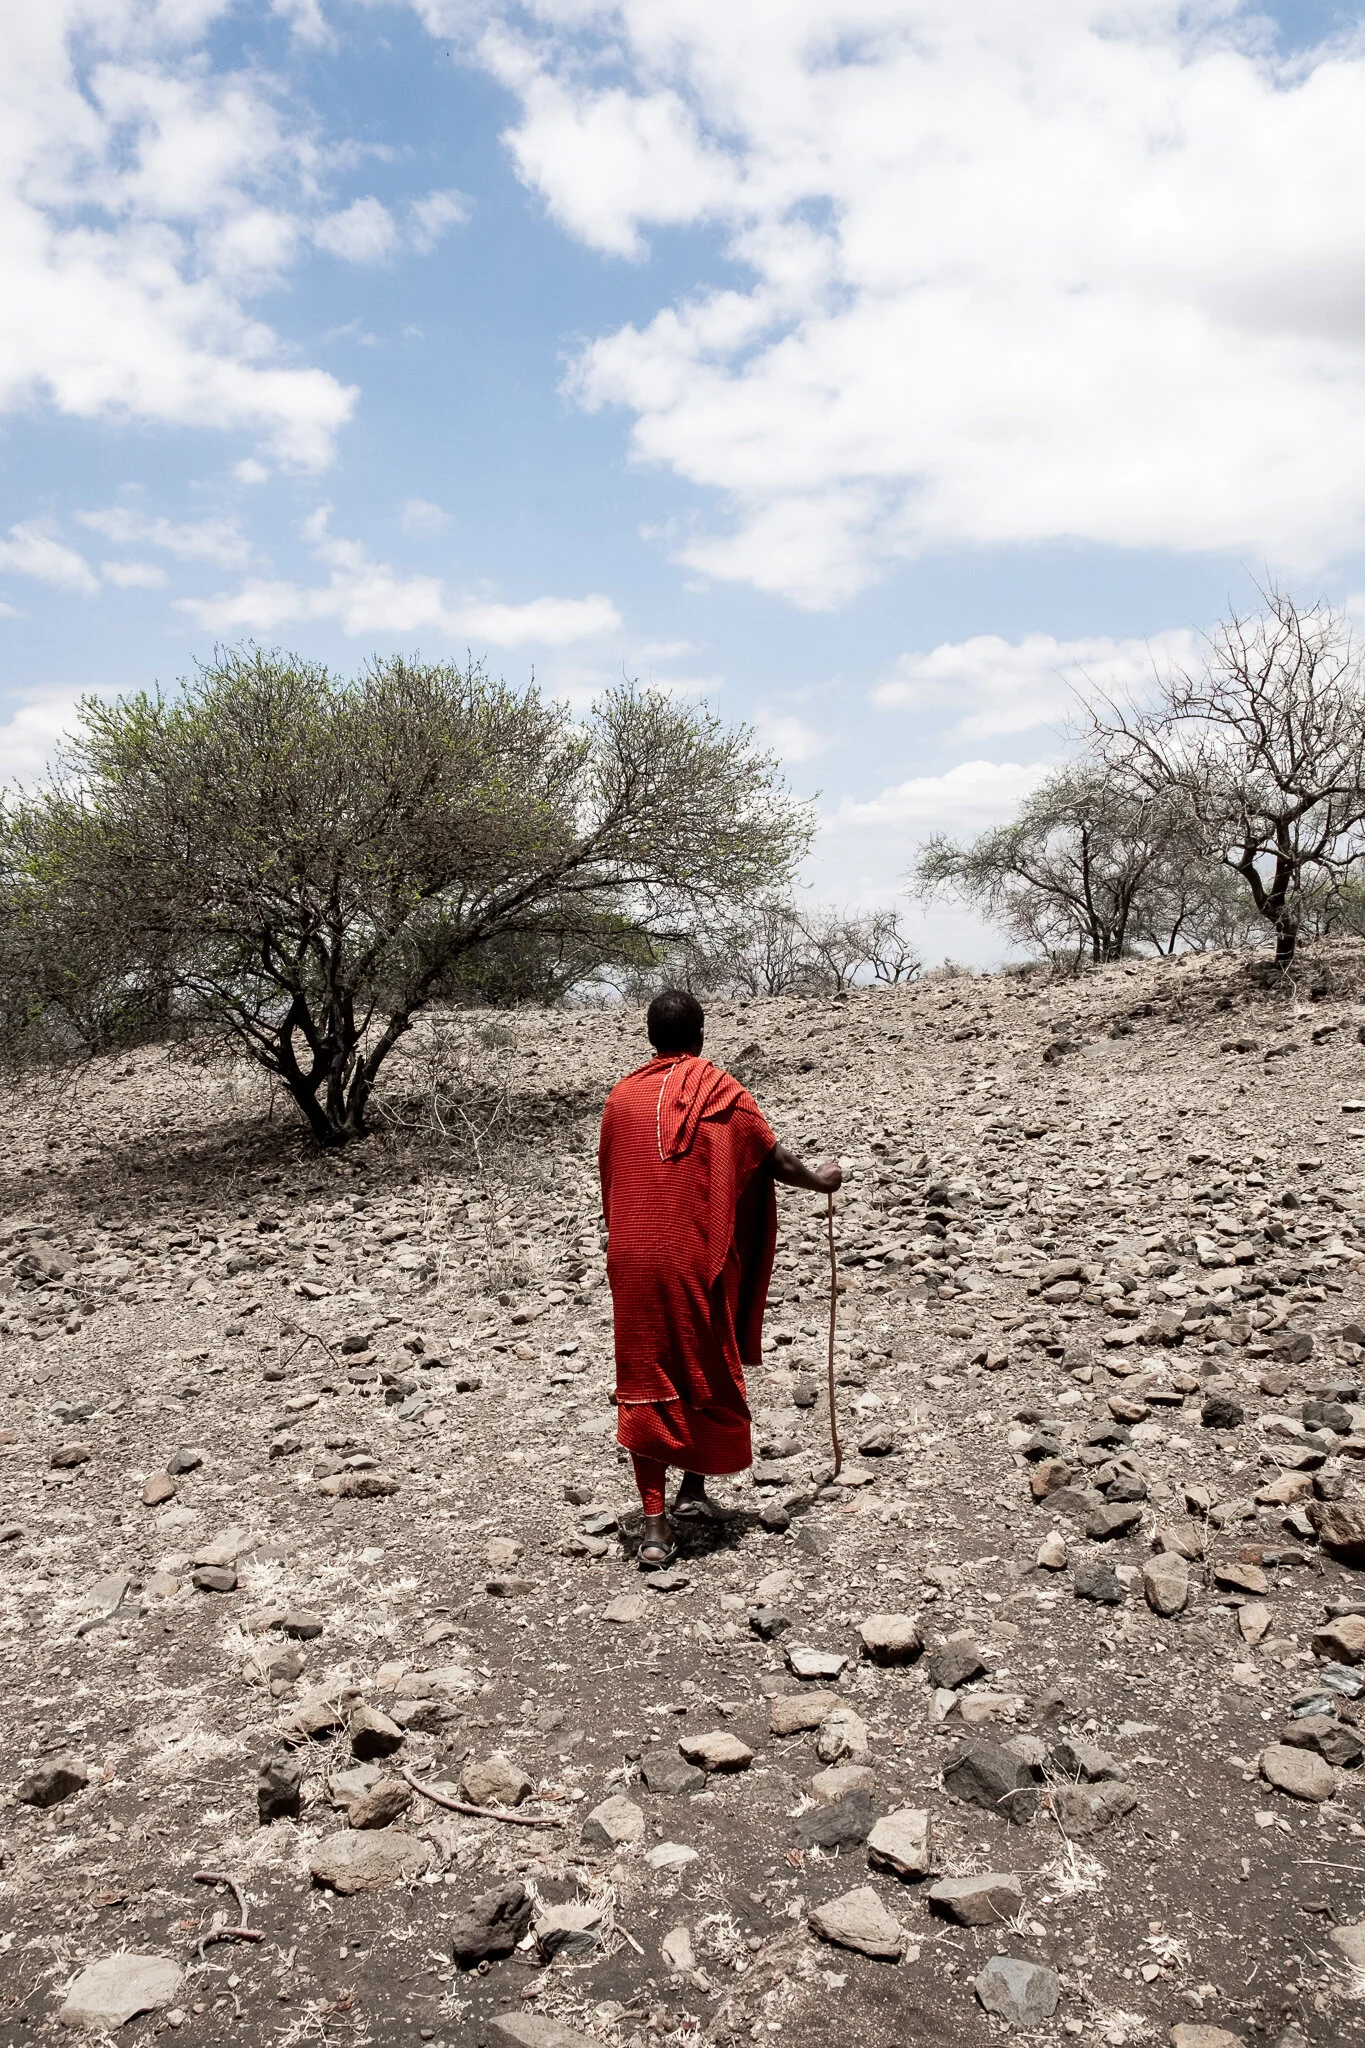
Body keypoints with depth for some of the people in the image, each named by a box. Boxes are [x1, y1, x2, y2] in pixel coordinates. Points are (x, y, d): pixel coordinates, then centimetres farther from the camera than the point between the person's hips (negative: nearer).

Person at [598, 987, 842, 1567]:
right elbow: (775, 1161, 1)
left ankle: (654, 1525, 2)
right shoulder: (722, 1093, -3)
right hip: (697, 1259, -1)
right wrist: (822, 1179, 21)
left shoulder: (622, 1096, 5)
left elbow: (610, 1182, 13)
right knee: (704, 1371, 19)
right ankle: (694, 1485, 31)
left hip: (632, 1259, 2)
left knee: (645, 1384, 5)